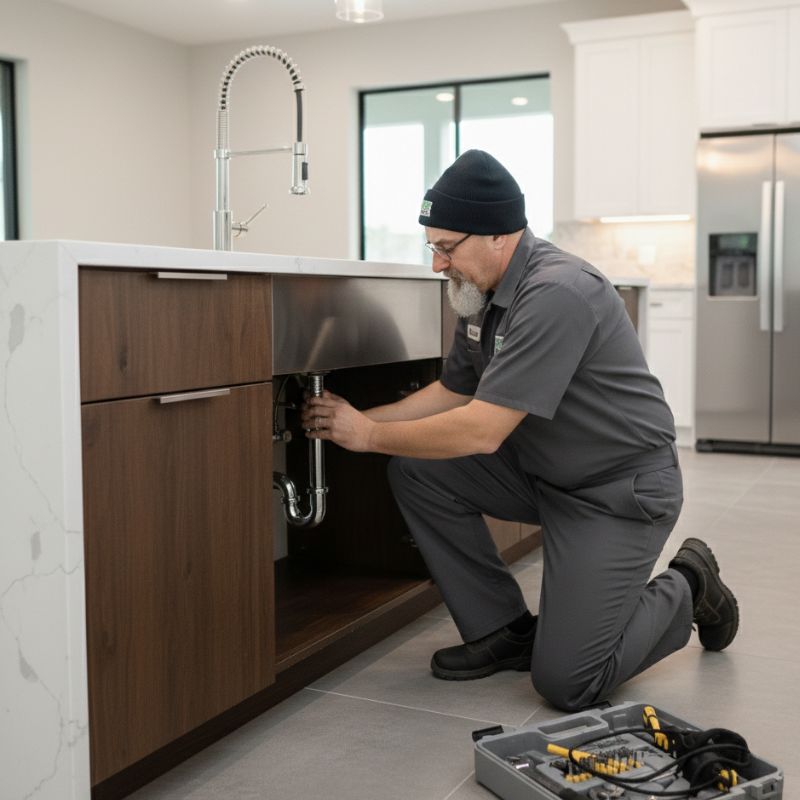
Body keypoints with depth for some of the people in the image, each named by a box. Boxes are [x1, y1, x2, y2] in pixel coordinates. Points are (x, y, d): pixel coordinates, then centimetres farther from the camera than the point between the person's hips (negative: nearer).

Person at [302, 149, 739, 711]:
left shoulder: (557, 292, -28)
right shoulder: (485, 291, 0)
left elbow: (481, 431, -30)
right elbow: (453, 391, 10)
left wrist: (370, 435, -19)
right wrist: (361, 418, -2)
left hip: (621, 490, -8)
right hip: (541, 470, 8)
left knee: (565, 682, -11)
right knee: (417, 471, -8)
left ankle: (685, 591, 16)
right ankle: (505, 629, 6)